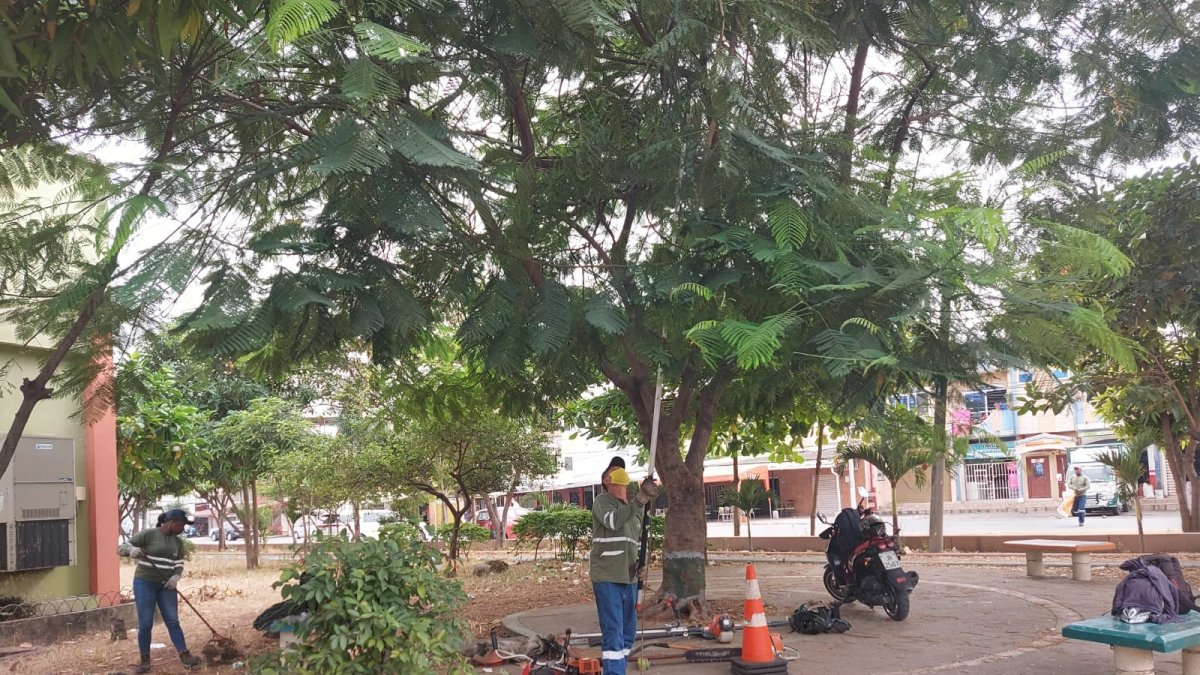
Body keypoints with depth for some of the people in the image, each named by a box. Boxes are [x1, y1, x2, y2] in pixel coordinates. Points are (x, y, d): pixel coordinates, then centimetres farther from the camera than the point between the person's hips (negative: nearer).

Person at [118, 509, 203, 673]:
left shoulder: (178, 542, 6)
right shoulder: (148, 534, -10)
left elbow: (179, 564, 7)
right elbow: (121, 547, -10)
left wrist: (176, 576, -15)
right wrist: (131, 550, -34)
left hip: (166, 585, 4)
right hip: (145, 583, -4)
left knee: (173, 621, 0)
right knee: (145, 623, -3)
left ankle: (185, 657, -3)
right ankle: (145, 661, 8)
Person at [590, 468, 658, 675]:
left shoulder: (637, 510, 17)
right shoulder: (602, 502, -6)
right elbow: (613, 520, -29)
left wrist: (641, 565, 4)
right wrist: (640, 499, -36)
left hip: (629, 579, 8)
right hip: (607, 579, -8)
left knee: (628, 633, 14)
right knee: (613, 632, -12)